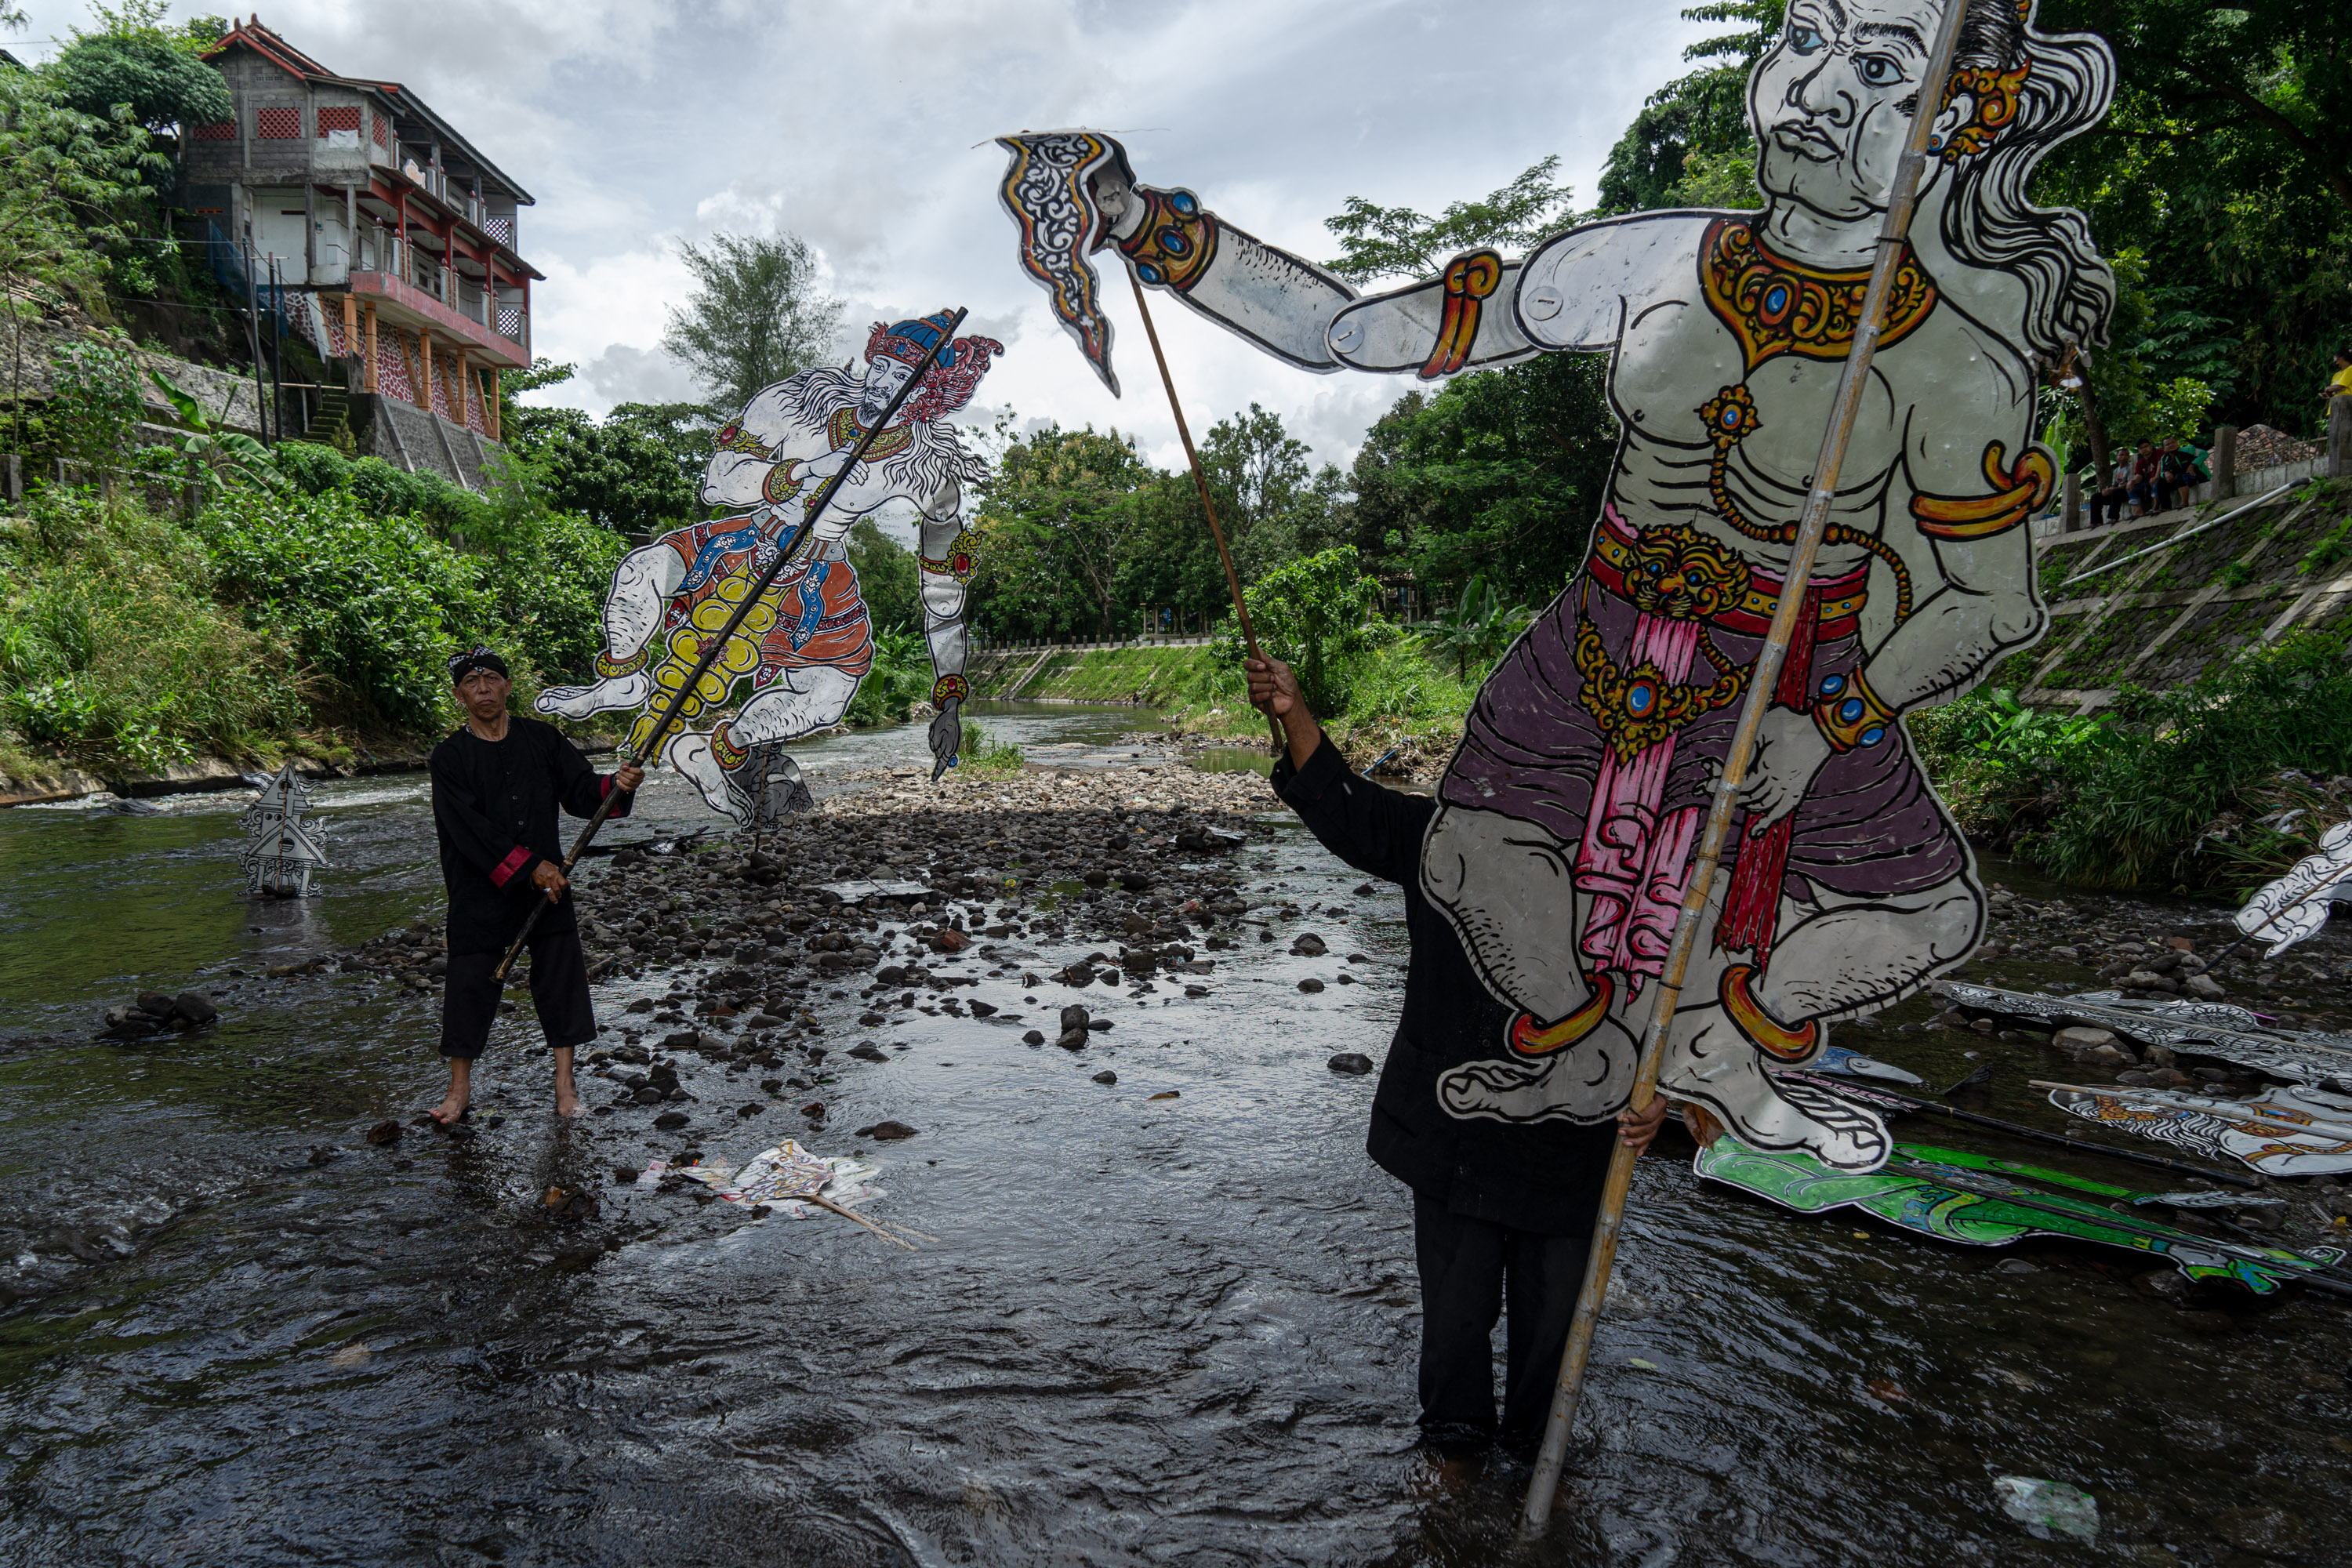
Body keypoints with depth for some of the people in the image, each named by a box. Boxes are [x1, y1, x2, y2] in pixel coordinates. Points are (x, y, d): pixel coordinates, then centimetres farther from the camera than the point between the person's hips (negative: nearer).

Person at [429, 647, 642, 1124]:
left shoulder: (542, 739, 5)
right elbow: (471, 829, -12)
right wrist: (531, 866, -19)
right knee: (471, 980, 3)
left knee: (560, 973, 3)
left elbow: (580, 791, 1)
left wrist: (617, 785, -22)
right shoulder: (450, 757, -3)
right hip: (482, 889, -2)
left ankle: (564, 1081, 15)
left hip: (548, 880, 2)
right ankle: (460, 1085, 21)